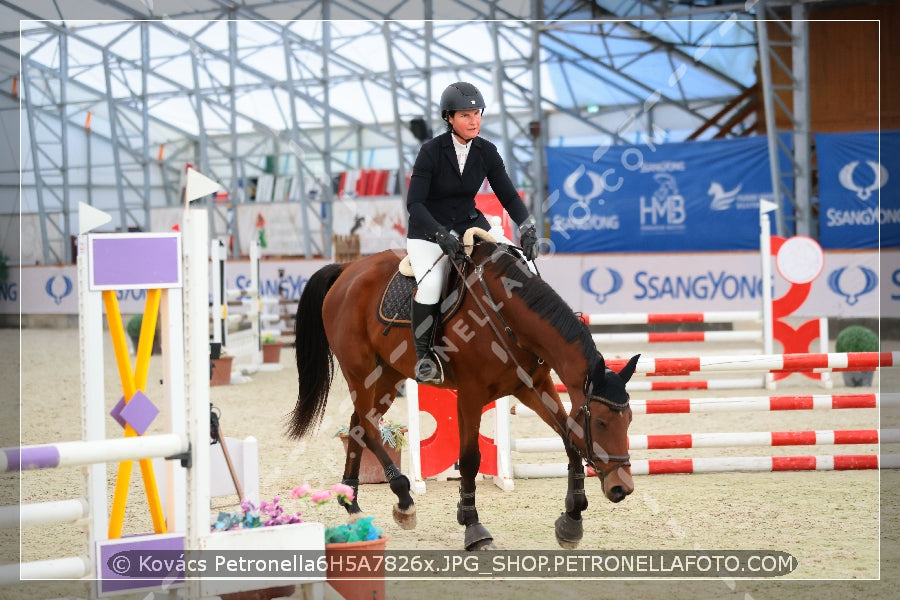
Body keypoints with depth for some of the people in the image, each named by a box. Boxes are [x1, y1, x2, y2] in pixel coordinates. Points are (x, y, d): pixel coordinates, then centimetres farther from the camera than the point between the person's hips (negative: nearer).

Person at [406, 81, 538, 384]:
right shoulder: (431, 151, -16)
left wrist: (528, 228, -18)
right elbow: (414, 203, -21)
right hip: (428, 229, -5)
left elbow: (508, 195, -1)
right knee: (430, 283, -31)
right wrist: (441, 235, -34)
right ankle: (423, 355, -13)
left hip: (469, 224, 5)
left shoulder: (486, 152, -3)